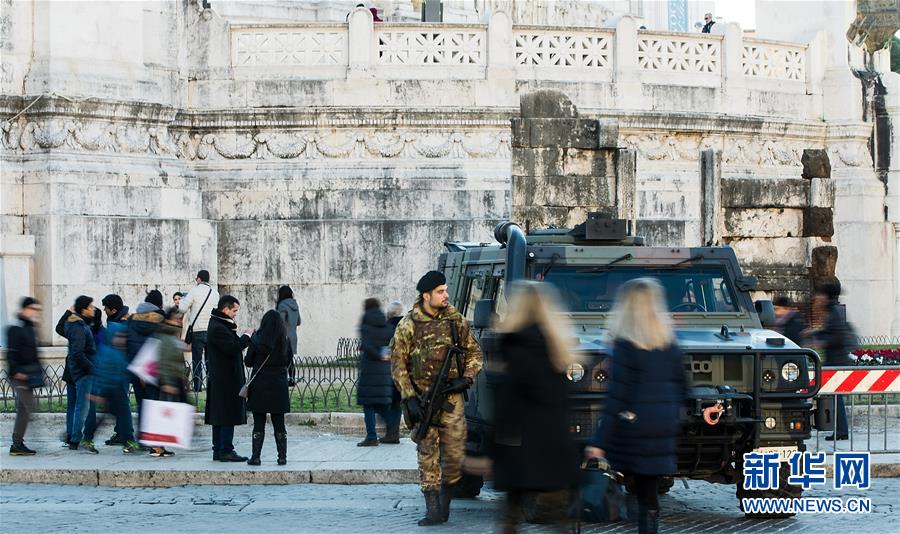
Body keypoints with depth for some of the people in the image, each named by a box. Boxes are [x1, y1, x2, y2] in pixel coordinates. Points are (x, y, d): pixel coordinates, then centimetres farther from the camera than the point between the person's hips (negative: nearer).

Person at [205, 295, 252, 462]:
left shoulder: (218, 325, 16)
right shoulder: (218, 328, -17)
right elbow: (233, 348, -23)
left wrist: (243, 339, 4)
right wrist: (246, 337, -10)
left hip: (219, 379, 11)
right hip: (226, 380, -11)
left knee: (219, 416, 12)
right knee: (228, 416, -7)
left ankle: (218, 451, 15)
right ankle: (226, 451, -5)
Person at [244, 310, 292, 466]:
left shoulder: (257, 340, -9)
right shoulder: (285, 341, -3)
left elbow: (248, 362, 0)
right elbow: (288, 362, 6)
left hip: (259, 385, -2)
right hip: (279, 386, 2)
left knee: (259, 424, 3)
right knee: (279, 424, 8)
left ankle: (256, 457, 2)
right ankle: (282, 457, 7)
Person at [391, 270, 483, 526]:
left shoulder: (456, 320, 5)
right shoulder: (408, 326, -2)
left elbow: (474, 352, 12)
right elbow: (397, 363, -1)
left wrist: (466, 379, -5)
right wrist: (409, 397, -9)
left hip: (452, 397, 2)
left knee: (455, 455, 0)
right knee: (428, 454, -4)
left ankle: (445, 502, 21)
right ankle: (433, 511, -3)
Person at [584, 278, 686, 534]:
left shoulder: (625, 345, -11)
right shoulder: (669, 345, 7)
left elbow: (617, 398, -15)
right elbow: (680, 388, 13)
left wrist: (599, 441, -14)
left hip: (632, 430, -6)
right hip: (664, 431, 6)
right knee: (648, 495, 9)